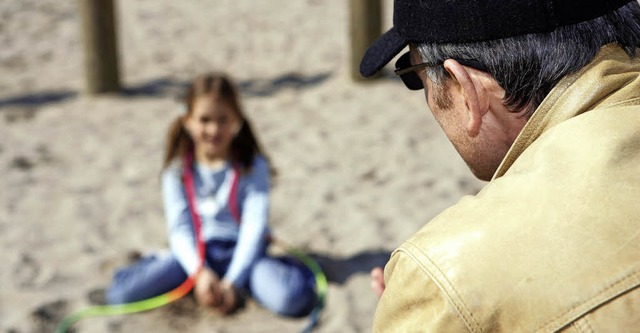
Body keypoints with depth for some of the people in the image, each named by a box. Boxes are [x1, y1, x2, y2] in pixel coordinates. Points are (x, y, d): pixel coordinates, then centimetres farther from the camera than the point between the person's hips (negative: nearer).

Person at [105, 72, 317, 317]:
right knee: (120, 293, -21)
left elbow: (255, 227, -11)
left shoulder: (253, 166, -4)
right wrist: (200, 272, -22)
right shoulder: (178, 170, 0)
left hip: (240, 251, -1)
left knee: (293, 299, -32)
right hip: (195, 253, 1)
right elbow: (179, 229, -5)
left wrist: (233, 282, -21)